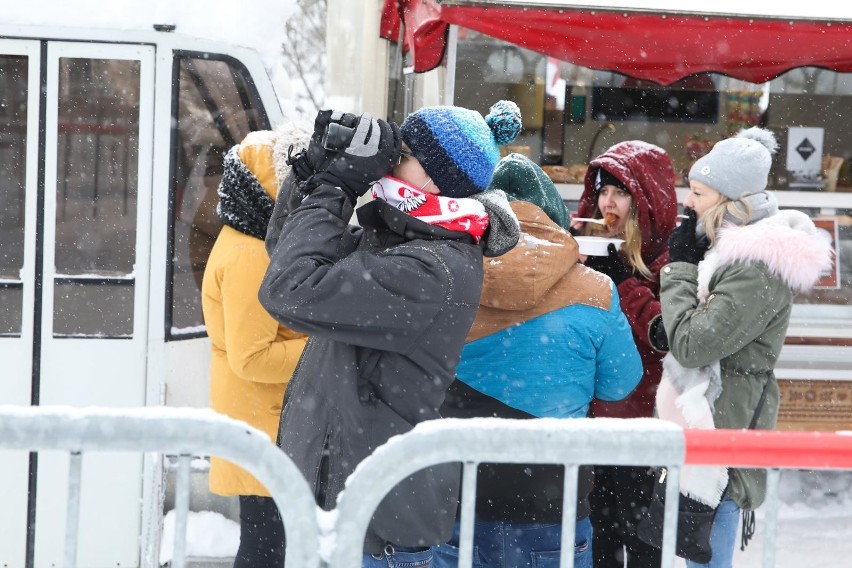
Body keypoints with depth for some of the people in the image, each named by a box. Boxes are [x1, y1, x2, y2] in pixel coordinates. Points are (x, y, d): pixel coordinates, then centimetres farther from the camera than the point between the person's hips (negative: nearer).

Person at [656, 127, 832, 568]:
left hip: (724, 430, -10)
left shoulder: (758, 268, -18)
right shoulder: (733, 249, 13)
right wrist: (685, 266, 8)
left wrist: (680, 268, -10)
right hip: (703, 427, 10)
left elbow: (691, 344, -20)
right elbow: (684, 337, 20)